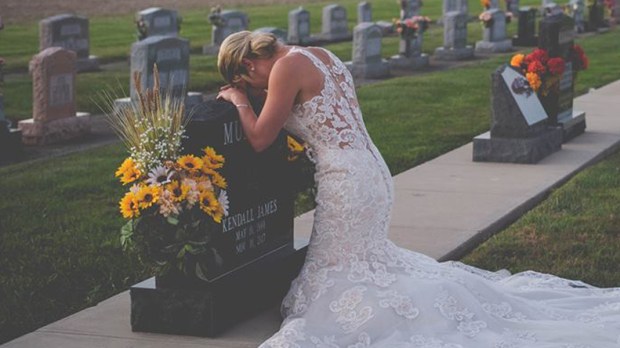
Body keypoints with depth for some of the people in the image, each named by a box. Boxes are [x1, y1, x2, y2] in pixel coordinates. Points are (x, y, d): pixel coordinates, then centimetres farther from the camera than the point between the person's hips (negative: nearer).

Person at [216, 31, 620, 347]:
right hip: (371, 171, 9)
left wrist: (238, 98, 7)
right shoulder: (320, 55, 15)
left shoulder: (287, 67, -13)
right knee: (368, 257, 23)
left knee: (344, 268, 5)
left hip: (346, 181, -9)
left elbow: (260, 138, -10)